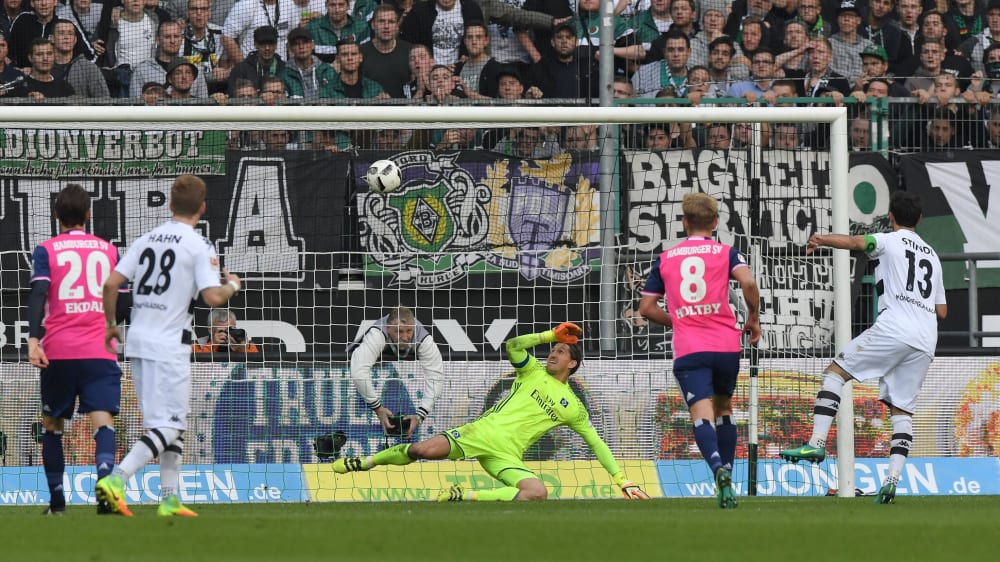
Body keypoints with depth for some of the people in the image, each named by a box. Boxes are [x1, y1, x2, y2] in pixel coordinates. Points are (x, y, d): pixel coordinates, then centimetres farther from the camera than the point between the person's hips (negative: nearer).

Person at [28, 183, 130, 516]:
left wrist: (33, 340, -18)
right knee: (103, 422, -9)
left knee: (52, 423, 15)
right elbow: (122, 304, 12)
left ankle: (56, 501, 15)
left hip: (58, 351, 0)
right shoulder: (108, 250, 10)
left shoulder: (46, 251, 3)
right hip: (100, 351, 0)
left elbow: (38, 294, -11)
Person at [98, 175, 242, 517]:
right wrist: (232, 286, 5)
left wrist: (111, 324, 18)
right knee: (168, 426, -7)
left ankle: (169, 498, 17)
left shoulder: (146, 240, 10)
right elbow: (213, 298, -17)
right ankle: (116, 480, -25)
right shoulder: (199, 247, -8)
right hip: (168, 345, -7)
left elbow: (110, 284, 4)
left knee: (174, 423, 17)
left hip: (138, 340, 7)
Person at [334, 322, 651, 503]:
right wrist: (551, 335, 1)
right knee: (423, 450, -24)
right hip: (485, 432, -1)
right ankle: (365, 462, 3)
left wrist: (624, 482, 9)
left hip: (506, 455, 1)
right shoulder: (534, 372, 15)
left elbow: (597, 445, 16)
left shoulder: (574, 409, 14)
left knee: (538, 493, -30)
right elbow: (512, 345, -1)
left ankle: (465, 496, -21)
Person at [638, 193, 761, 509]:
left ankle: (719, 468, -40)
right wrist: (753, 318, 4)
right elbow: (748, 282, -12)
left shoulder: (665, 259, 13)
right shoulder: (725, 253, 7)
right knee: (724, 409, 21)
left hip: (688, 351, -1)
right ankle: (727, 479, 16)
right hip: (726, 344, 1)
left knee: (702, 414, -13)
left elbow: (646, 307, 13)